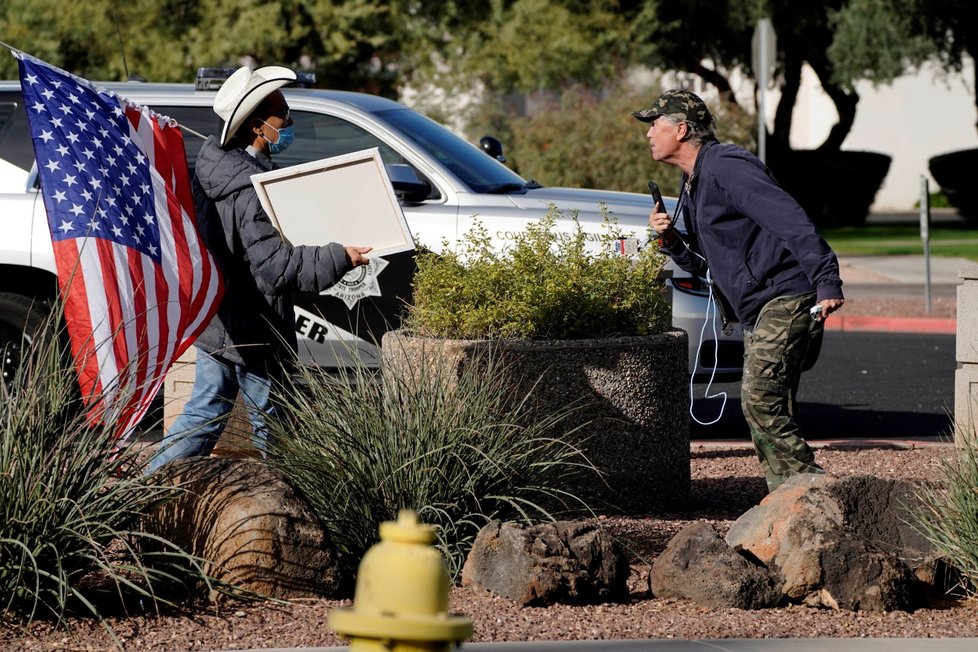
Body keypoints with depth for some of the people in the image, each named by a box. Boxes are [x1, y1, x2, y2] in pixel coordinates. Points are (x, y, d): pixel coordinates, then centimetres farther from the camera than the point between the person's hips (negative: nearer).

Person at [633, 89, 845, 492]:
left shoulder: (726, 167, -13)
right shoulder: (691, 186, 19)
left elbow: (790, 221, -23)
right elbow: (704, 264, 25)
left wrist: (826, 282, -33)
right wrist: (671, 240, 4)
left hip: (786, 299, -10)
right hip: (756, 311, 10)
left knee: (760, 400, -19)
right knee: (770, 411, 8)